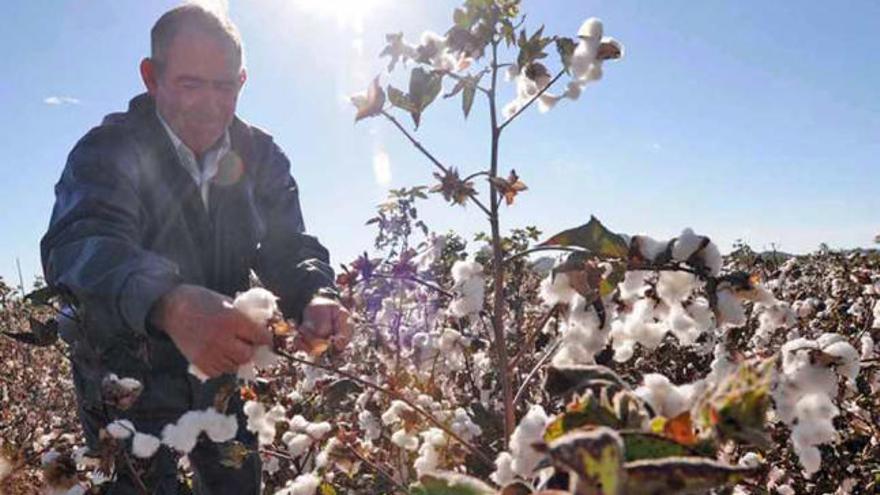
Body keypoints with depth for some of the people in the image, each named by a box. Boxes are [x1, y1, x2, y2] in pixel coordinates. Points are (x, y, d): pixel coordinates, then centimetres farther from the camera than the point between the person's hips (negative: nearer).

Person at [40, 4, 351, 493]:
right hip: (127, 375, -4)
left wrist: (313, 297, -33)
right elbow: (77, 246, -37)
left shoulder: (260, 155, -5)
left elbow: (287, 247, -8)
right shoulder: (109, 150, -19)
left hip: (220, 368, 4)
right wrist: (170, 305, -58)